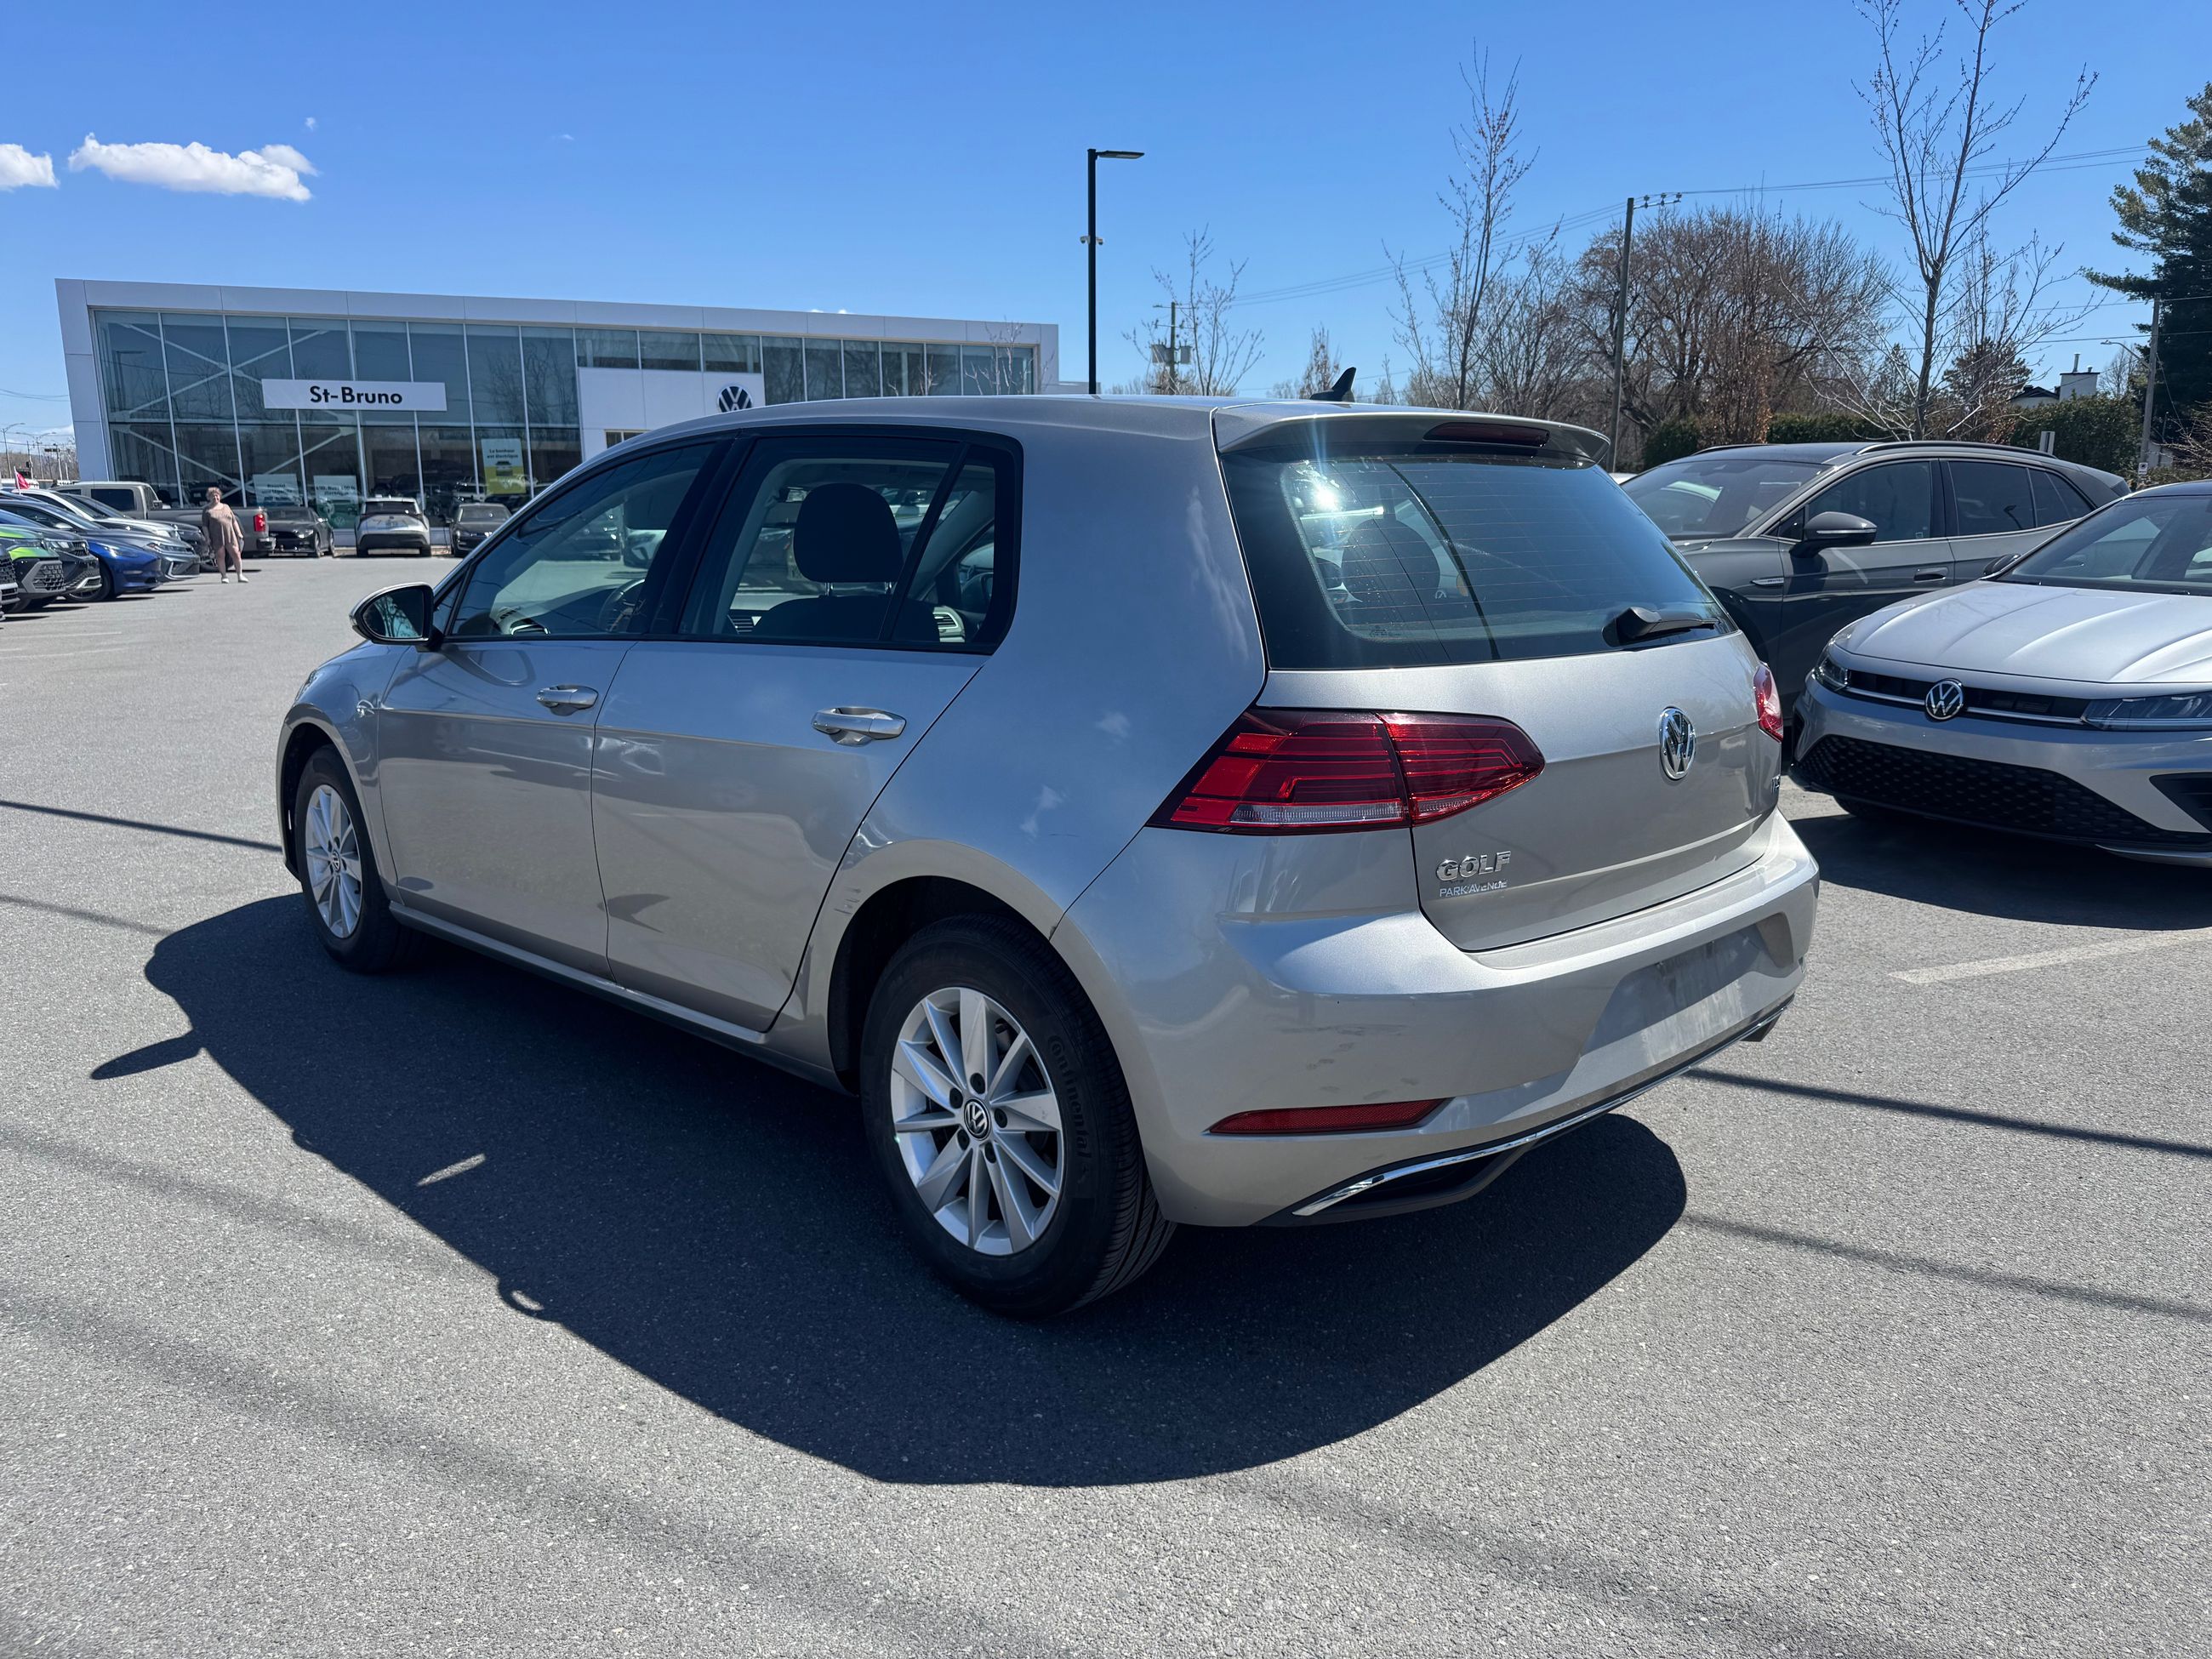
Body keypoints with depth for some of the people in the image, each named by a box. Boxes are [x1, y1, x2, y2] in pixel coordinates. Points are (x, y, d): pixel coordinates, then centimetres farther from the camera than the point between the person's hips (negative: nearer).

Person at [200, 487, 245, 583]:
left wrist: (239, 533, 8)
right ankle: (224, 576, 5)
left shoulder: (226, 507, 18)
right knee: (220, 556, -2)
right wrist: (207, 538, -6)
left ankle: (240, 575, 2)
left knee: (236, 554, -4)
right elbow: (204, 526, 3)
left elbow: (234, 521, 17)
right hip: (216, 537, -3)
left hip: (230, 535, 3)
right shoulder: (207, 510, 7)